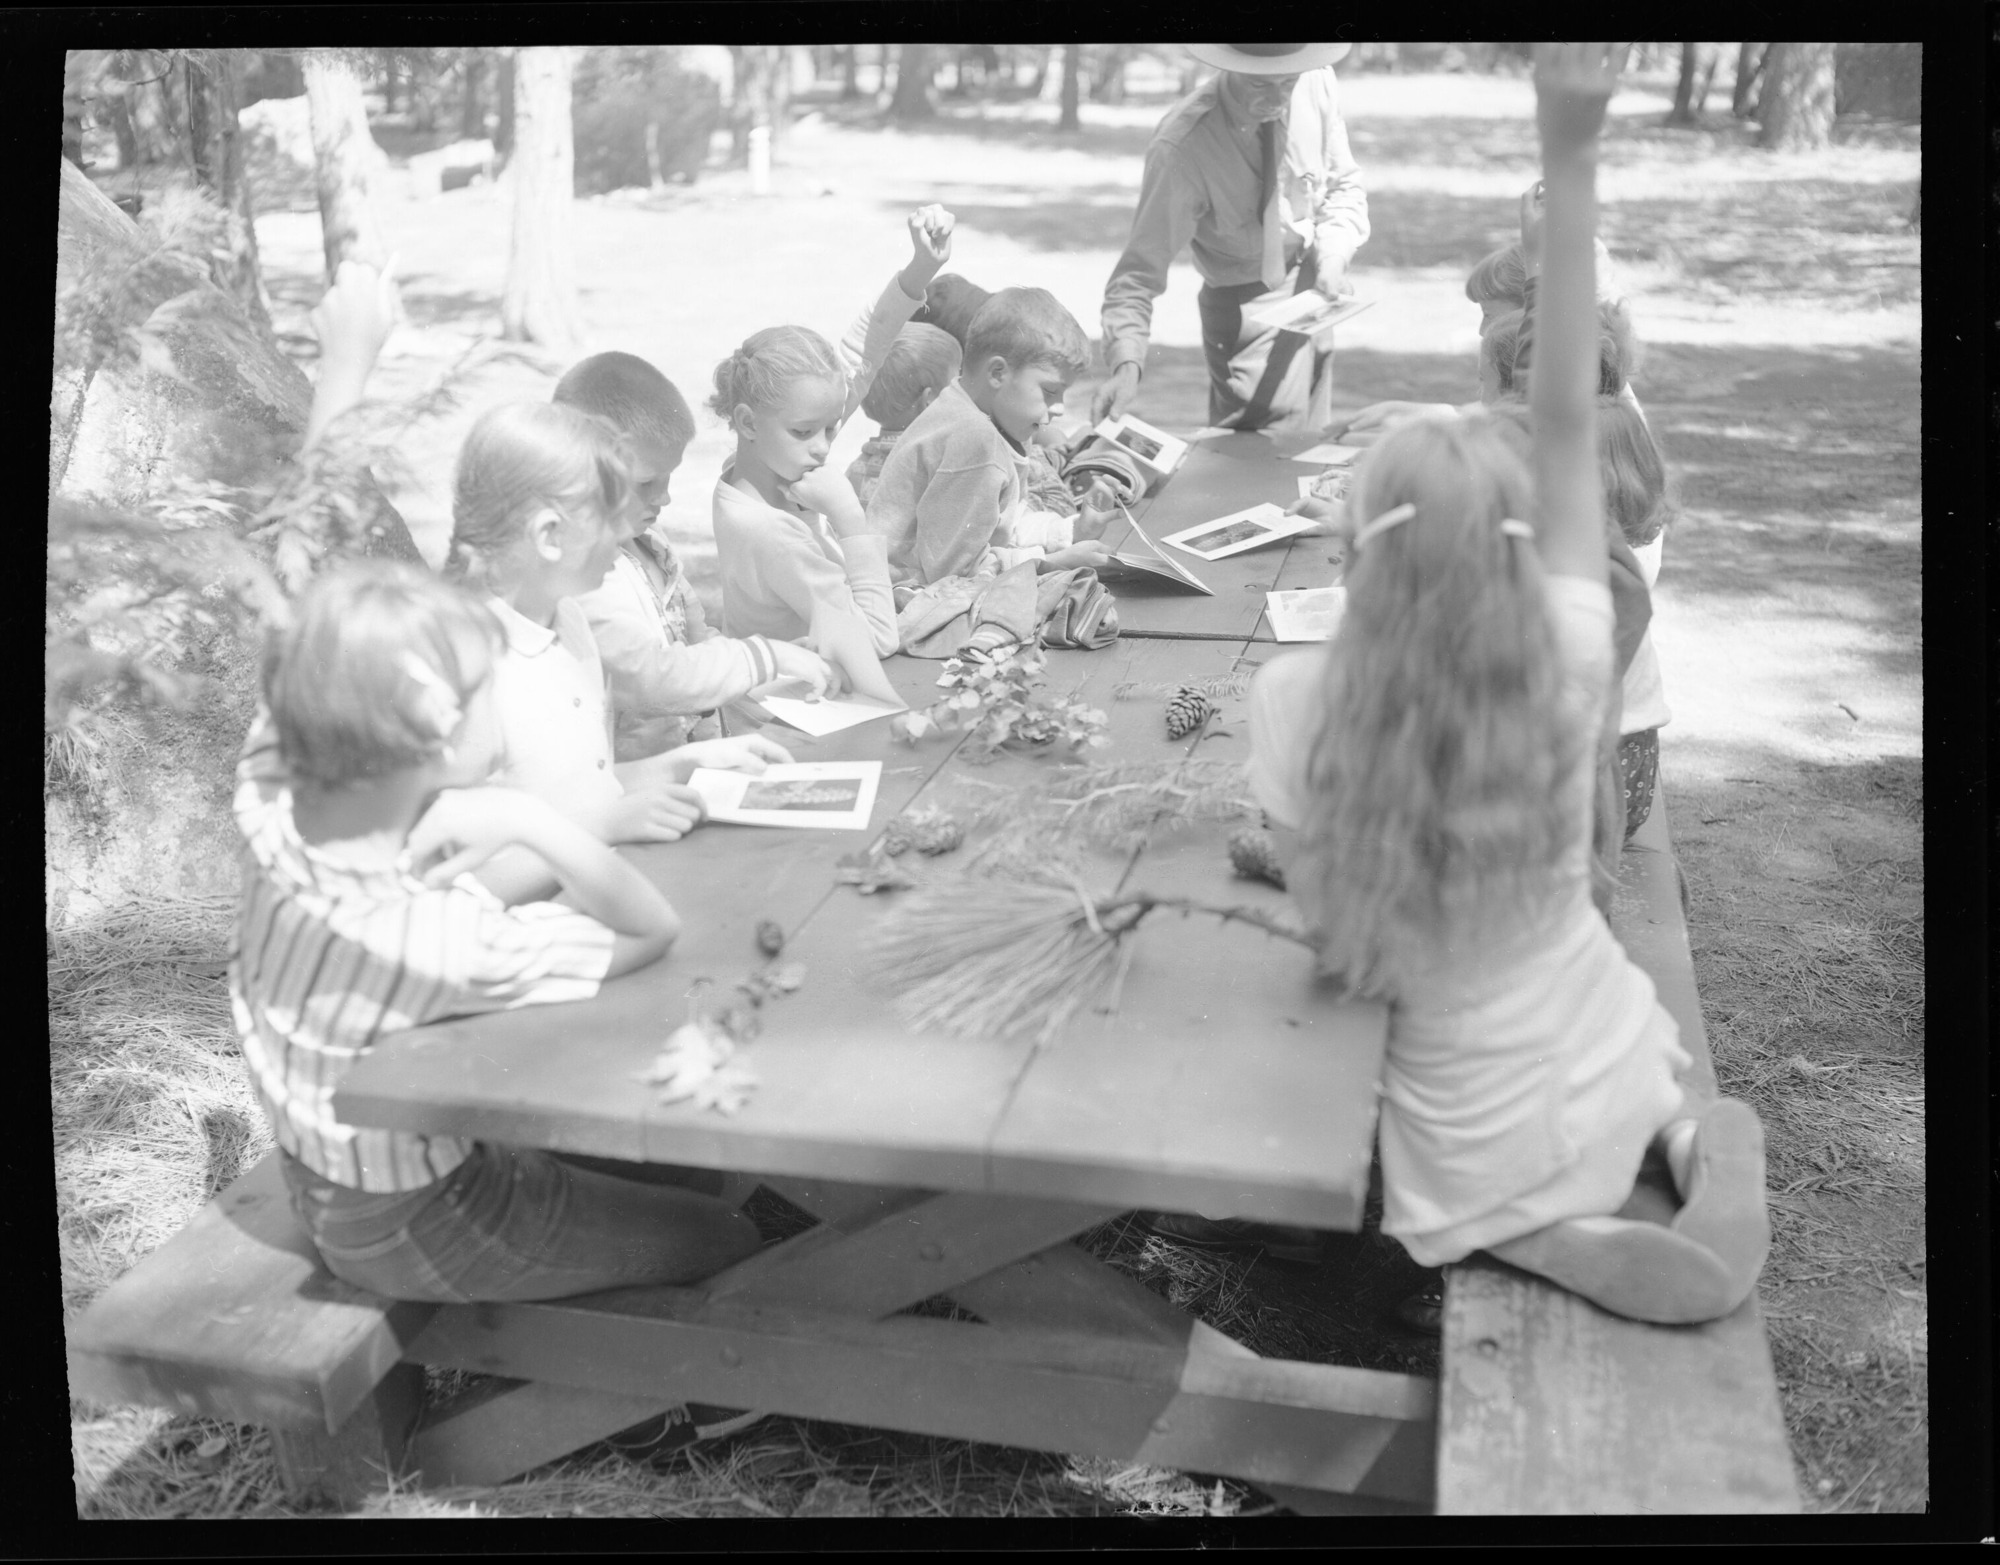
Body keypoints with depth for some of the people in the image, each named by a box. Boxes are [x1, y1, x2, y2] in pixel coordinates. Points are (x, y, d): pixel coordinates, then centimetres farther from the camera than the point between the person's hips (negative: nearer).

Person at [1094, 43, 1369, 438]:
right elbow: (1141, 269, -27)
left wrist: (1333, 252, -16)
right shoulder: (1182, 146, -28)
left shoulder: (1316, 84, -14)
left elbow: (1344, 186, 3)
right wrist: (1127, 364, -42)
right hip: (1246, 312, -5)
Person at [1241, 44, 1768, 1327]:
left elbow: (1328, 920, -13)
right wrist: (1574, 166, -18)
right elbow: (1570, 426, -15)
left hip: (1487, 1132, -4)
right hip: (1610, 1059, 4)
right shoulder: (1566, 670, -19)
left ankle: (1544, 1241, 2)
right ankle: (1693, 1138, 11)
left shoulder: (1303, 703, -24)